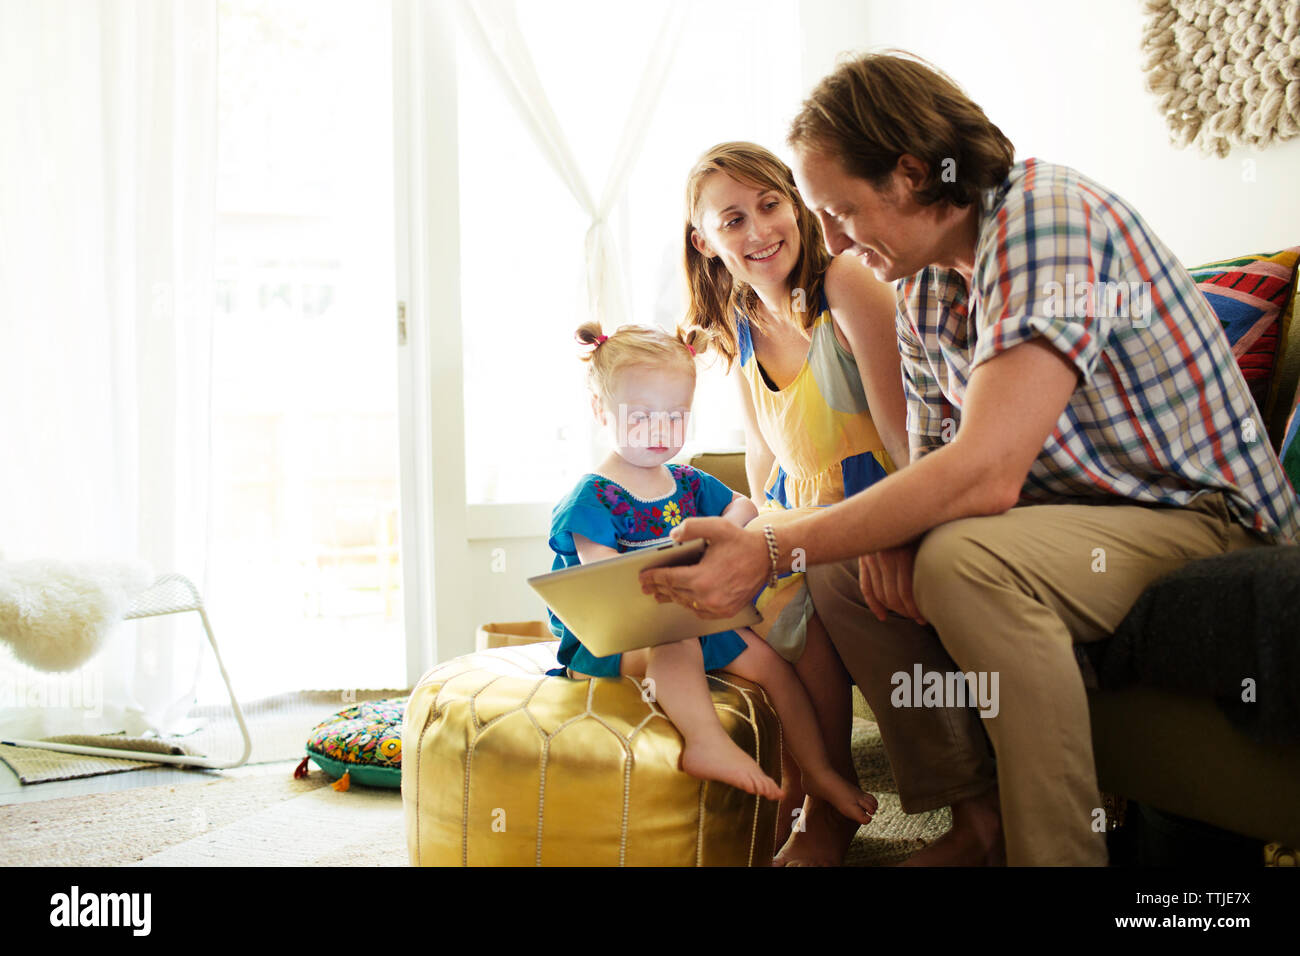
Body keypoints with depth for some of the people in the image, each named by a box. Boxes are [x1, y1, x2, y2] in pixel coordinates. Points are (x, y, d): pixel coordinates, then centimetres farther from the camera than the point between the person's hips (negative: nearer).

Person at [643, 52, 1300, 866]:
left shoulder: (1046, 217, -24)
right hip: (1069, 511, 9)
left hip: (1206, 516, -9)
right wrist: (892, 530, -13)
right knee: (842, 563, 1)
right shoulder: (924, 289, 5)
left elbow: (984, 476, -34)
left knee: (964, 561, -34)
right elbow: (934, 455, 12)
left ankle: (1060, 848, -17)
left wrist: (770, 552, -31)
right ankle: (979, 814, 7)